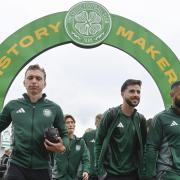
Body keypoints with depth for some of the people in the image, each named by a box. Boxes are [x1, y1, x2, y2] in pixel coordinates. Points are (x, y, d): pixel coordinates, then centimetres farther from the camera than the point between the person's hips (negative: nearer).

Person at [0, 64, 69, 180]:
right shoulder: (12, 106, 6)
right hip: (17, 166, 0)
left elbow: (64, 135, 13)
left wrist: (63, 147, -8)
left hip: (42, 168, 1)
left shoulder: (54, 108, 6)